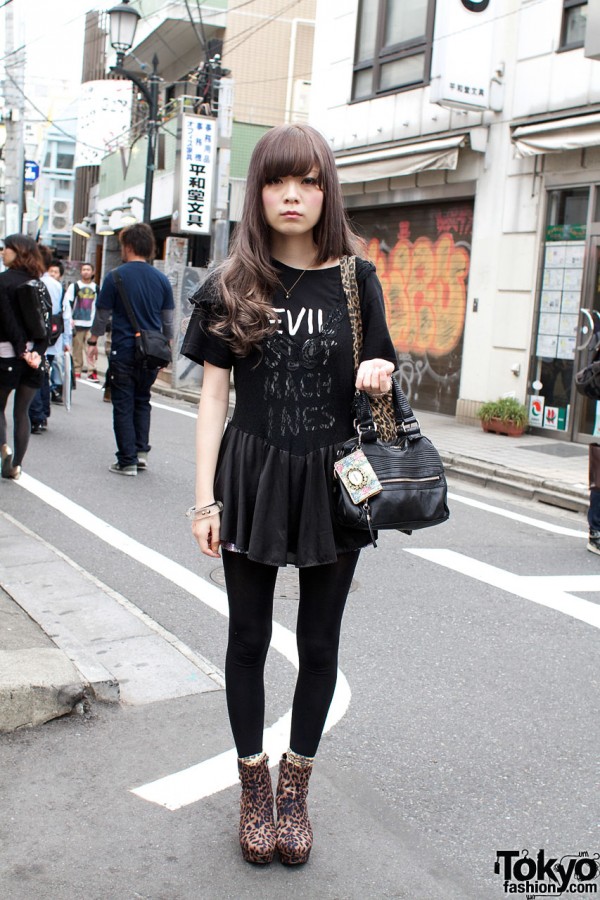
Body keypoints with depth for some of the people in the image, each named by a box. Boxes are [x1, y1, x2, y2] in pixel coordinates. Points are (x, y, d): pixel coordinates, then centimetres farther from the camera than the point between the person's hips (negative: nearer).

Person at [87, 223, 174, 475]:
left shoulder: (115, 277, -7)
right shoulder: (162, 280, 3)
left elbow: (102, 315, 0)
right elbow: (168, 321, 9)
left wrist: (93, 342, 14)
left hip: (123, 352, -4)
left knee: (123, 406, 3)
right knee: (142, 401, 19)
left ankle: (127, 461, 3)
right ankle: (141, 450, 11)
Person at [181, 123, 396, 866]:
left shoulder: (356, 279, 1)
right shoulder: (233, 284, 0)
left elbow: (375, 376, 10)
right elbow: (213, 395, -1)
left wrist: (380, 375, -15)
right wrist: (205, 498, -5)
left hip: (332, 479, 1)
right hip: (253, 476, 0)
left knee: (319, 643, 10)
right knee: (248, 637, 9)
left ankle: (295, 785, 30)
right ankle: (253, 785, 29)